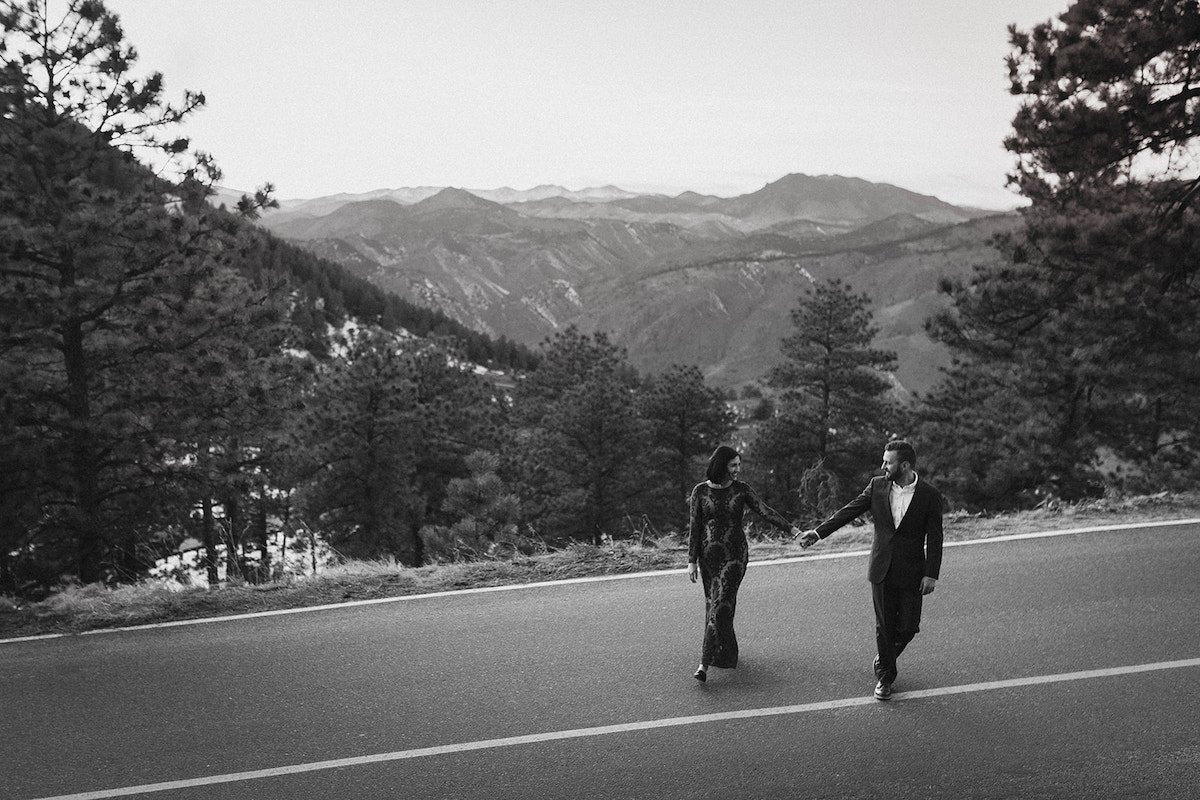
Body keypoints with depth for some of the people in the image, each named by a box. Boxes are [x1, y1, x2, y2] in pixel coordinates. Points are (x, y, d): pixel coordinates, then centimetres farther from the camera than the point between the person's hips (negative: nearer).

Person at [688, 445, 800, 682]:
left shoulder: (741, 490, 1)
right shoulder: (701, 491, -1)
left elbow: (765, 511, -5)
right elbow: (694, 527, 0)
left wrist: (791, 529, -16)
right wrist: (692, 561, -3)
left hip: (735, 555, -1)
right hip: (709, 555, 1)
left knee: (721, 605, -9)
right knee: (713, 604, 8)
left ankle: (704, 664, -12)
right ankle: (727, 655, 26)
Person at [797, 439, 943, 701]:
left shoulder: (929, 494, -9)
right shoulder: (877, 486, -1)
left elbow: (934, 538, -6)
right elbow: (849, 511, 1)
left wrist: (931, 574, -10)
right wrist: (817, 532, -4)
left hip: (911, 571, -2)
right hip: (882, 569, 2)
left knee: (908, 627, 3)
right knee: (884, 626, 7)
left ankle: (884, 660, 32)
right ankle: (884, 675, 23)